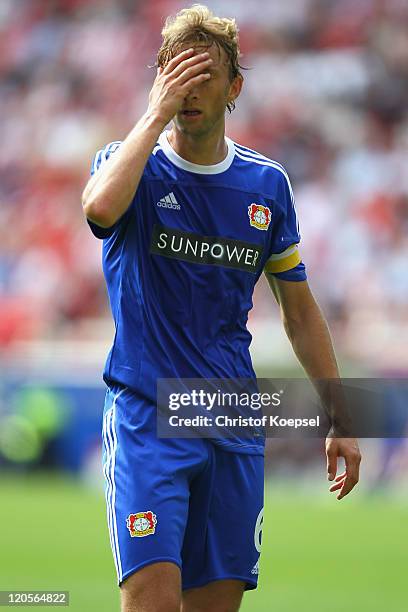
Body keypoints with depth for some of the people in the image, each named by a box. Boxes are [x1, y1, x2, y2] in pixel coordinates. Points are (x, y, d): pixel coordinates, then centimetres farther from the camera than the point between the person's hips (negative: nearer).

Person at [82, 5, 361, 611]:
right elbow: (100, 205, -27)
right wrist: (156, 113, -18)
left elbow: (299, 310, 17)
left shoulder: (268, 184, 9)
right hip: (145, 416, -4)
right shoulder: (131, 163, 0)